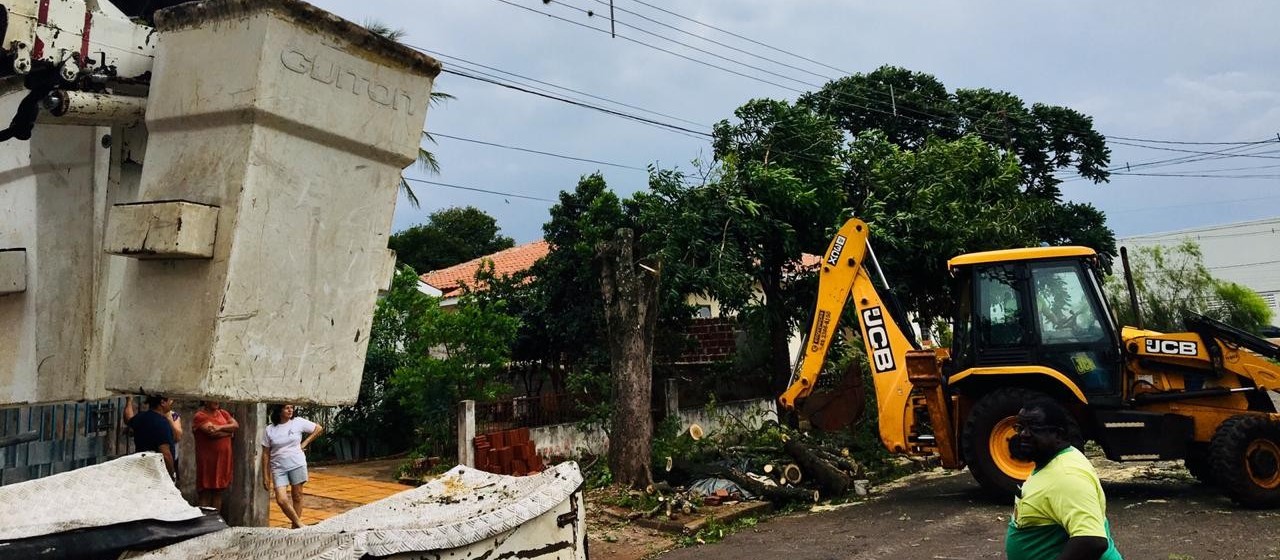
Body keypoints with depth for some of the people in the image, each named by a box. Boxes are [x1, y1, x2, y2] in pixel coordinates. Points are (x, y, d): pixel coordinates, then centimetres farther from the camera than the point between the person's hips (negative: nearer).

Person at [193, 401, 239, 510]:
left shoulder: (223, 413, 14)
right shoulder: (199, 416, -6)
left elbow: (236, 425, -1)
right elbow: (212, 432, -20)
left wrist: (220, 427, -16)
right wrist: (229, 431, -6)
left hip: (223, 459, 6)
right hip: (207, 460, -6)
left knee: (218, 492, 11)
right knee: (205, 494, -4)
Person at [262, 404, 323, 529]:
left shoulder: (298, 422, -1)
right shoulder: (270, 430, 0)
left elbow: (319, 429, 9)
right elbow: (265, 454, 4)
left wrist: (304, 443, 2)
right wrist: (265, 476, 1)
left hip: (297, 465, 0)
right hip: (278, 468, 0)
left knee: (297, 496, 5)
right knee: (281, 500, -11)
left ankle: (295, 527, 17)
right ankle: (299, 524, 6)